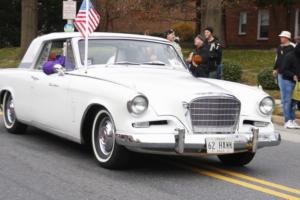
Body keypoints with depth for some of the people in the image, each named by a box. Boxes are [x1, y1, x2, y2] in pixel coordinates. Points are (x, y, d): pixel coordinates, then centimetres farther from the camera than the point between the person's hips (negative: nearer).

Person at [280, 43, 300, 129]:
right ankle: (288, 121, -5)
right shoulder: (289, 56, -13)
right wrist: (292, 75, -25)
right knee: (287, 101, -5)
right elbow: (283, 70, -16)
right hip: (287, 81, -7)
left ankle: (293, 120, 13)